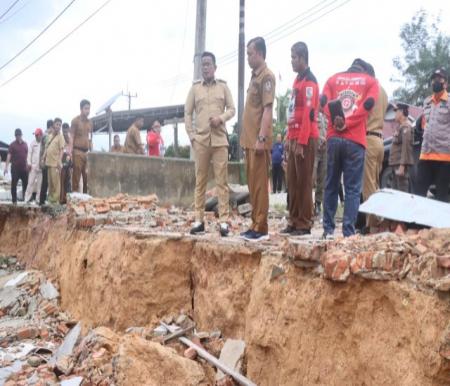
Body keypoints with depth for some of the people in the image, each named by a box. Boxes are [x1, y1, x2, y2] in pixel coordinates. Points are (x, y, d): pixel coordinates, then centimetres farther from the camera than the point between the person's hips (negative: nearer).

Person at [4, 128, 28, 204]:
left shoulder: (25, 144, 10)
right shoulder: (12, 145, -2)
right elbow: (9, 156, -8)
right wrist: (6, 167, -16)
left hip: (24, 168, 3)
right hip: (15, 168, -3)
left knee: (26, 184, 8)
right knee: (14, 184, -2)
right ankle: (14, 201, 4)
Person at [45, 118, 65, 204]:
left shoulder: (60, 137, -3)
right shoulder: (50, 136, 16)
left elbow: (61, 150, -10)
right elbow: (46, 148, 20)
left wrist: (59, 162, -20)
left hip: (55, 163, -7)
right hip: (49, 162, 7)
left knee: (56, 182, -5)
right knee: (50, 182, 13)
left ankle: (55, 200, -1)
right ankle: (50, 198, 21)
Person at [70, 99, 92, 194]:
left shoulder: (90, 123, 15)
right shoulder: (75, 120, -1)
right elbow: (72, 137, -5)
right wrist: (70, 152, -14)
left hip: (87, 152, 5)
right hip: (77, 152, -5)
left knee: (87, 177, 2)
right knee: (76, 176, -4)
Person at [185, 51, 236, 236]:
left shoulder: (223, 86, 7)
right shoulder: (195, 87, 8)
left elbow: (232, 109, 8)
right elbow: (187, 113, 9)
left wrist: (221, 118, -12)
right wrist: (191, 135, 1)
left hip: (219, 139, -1)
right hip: (200, 140, 1)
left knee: (222, 181, -2)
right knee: (200, 181, 4)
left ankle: (223, 220, 0)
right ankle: (199, 219, 10)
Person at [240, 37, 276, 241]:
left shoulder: (266, 76, -9)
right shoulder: (254, 76, 19)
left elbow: (267, 109, -16)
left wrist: (261, 138, -22)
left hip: (258, 140, -9)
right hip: (249, 139, 9)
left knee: (259, 184, -6)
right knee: (252, 184, 11)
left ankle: (261, 228, -2)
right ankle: (255, 225, 18)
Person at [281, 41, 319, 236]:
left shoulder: (309, 81, -11)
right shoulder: (297, 80, 19)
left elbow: (308, 113, -18)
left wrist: (302, 141, -21)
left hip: (305, 138, -9)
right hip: (294, 137, 9)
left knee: (304, 181, -4)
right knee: (293, 181, 11)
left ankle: (304, 223, 2)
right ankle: (294, 221, 18)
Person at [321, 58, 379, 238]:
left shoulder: (334, 78, 18)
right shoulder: (370, 80, 11)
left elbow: (324, 101, 1)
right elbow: (368, 104, -5)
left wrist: (334, 121, -8)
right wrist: (348, 123, -7)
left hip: (333, 138, 2)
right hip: (355, 140, -2)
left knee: (331, 185, 10)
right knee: (352, 188, 0)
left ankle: (328, 229, 11)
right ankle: (348, 232, -5)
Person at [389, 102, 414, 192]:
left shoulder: (406, 127, -11)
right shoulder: (400, 126, 18)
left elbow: (406, 147, -19)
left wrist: (402, 165, -24)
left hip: (401, 164, -10)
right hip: (396, 164, 10)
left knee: (402, 191, -12)